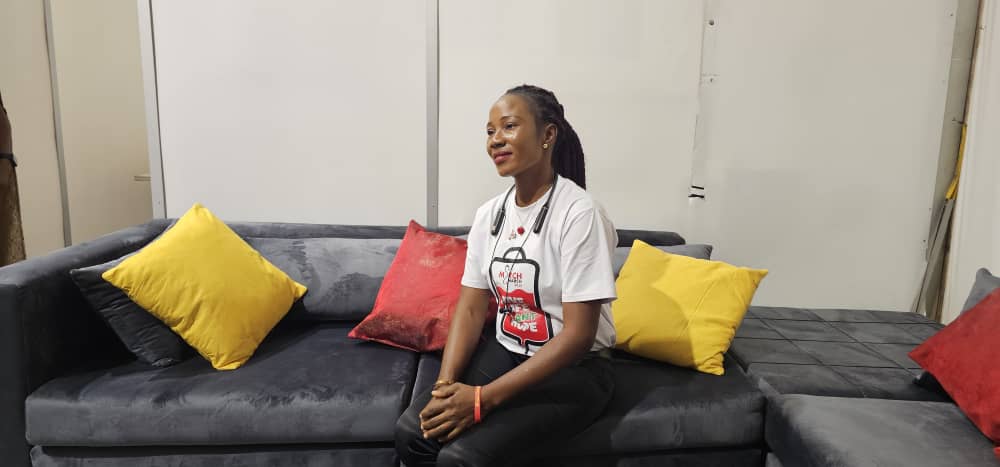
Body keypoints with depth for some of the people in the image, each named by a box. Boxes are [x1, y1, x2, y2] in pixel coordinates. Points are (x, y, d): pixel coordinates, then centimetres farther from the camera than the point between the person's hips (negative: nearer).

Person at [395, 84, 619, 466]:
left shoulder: (578, 213, -20)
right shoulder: (489, 214, 2)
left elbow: (578, 334, -22)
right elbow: (470, 307, 2)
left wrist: (483, 398, -25)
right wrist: (446, 384, -16)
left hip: (573, 369, -5)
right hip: (504, 352, 6)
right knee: (413, 432, -14)